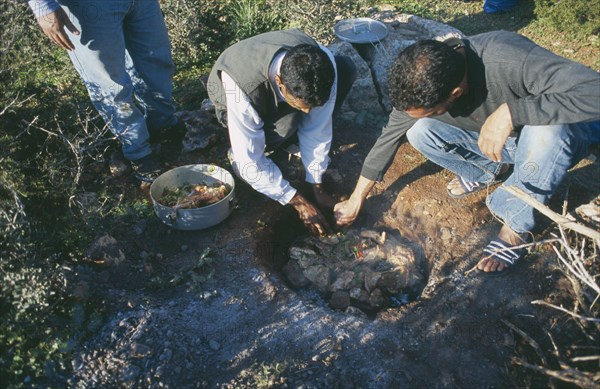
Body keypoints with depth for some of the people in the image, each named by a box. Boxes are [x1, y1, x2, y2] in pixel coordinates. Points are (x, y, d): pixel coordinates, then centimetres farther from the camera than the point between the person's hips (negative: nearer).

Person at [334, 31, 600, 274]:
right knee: (419, 132, -19)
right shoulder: (422, 84, -21)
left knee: (546, 133, -39)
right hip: (493, 139, 4)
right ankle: (487, 171, 7)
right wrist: (356, 200, -7)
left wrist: (509, 112, -46)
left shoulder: (507, 59, -38)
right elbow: (390, 135, -11)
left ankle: (516, 225, -13)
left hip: (556, 134, -3)